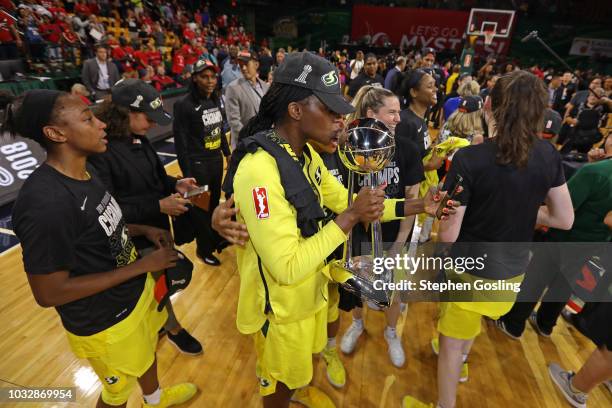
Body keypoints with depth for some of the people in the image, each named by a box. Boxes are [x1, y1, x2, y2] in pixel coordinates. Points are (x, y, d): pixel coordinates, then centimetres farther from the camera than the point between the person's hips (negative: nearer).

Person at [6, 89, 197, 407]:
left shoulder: (84, 172, -5)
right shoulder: (45, 203, -31)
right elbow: (49, 293, -26)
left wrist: (143, 230, -6)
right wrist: (141, 266, -26)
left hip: (136, 293, 8)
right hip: (105, 322, -8)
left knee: (148, 351, 33)